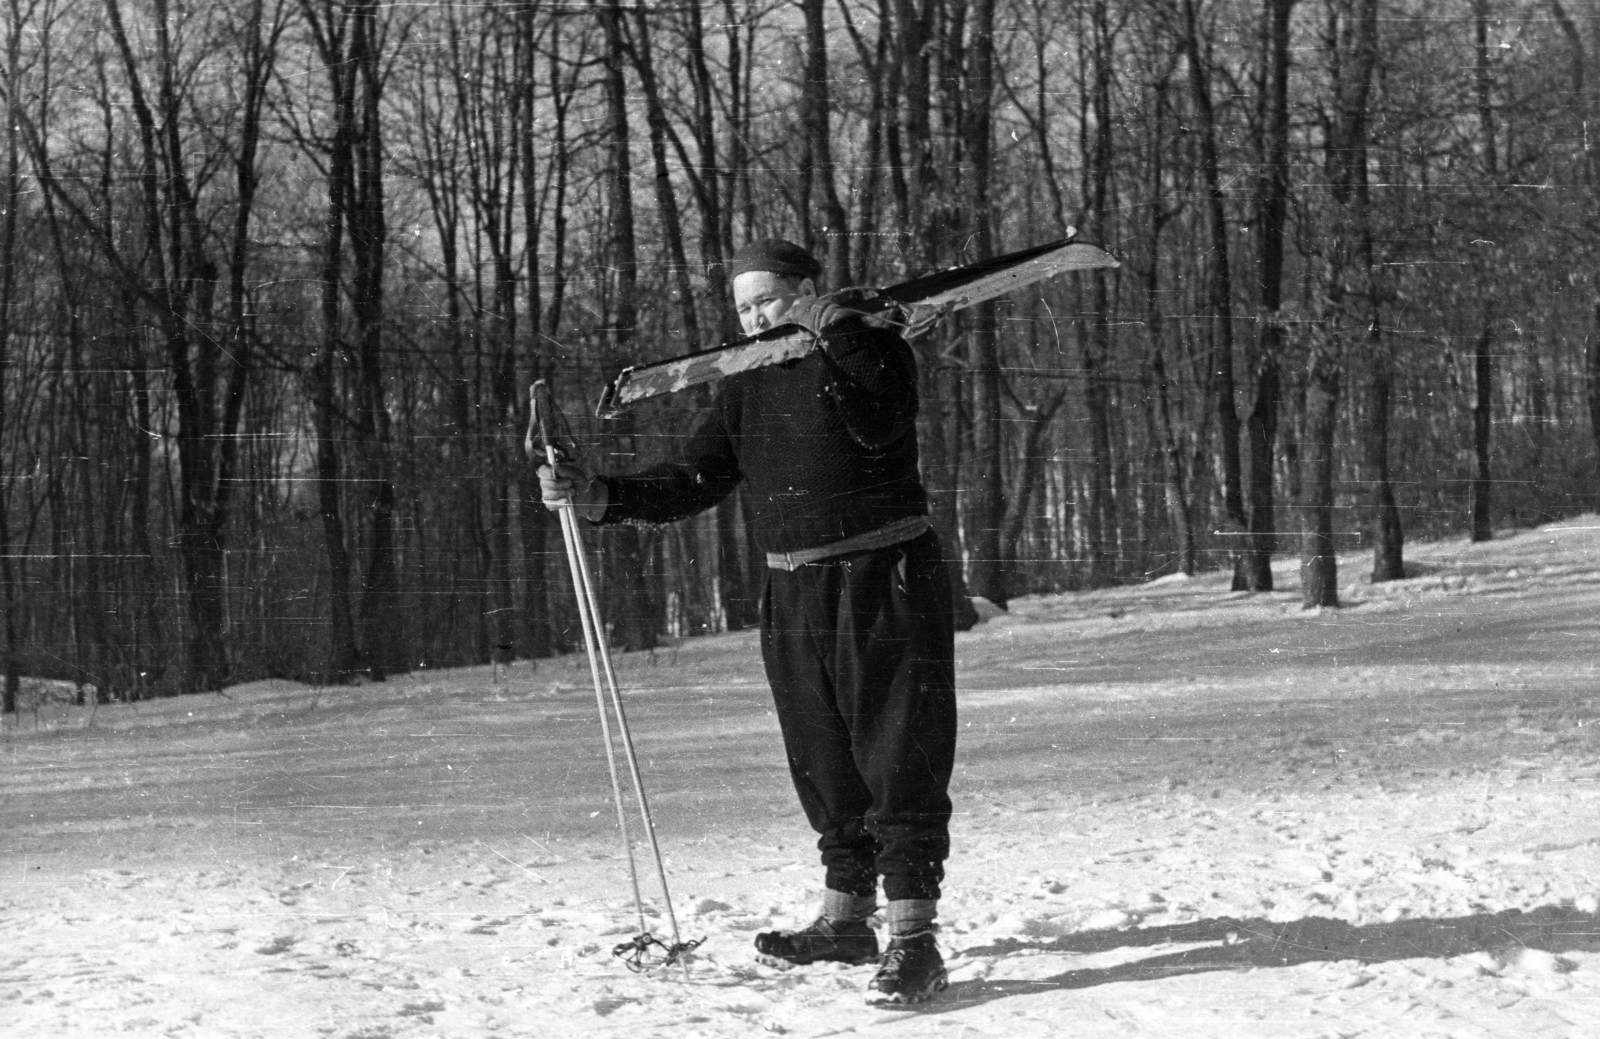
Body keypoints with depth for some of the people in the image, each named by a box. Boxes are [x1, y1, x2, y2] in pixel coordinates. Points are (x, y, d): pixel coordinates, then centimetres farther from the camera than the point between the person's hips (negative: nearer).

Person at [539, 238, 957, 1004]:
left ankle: (913, 940, -11)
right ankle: (846, 919, 26)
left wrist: (833, 327, -28)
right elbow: (688, 483, 8)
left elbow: (881, 428, -26)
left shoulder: (873, 351, -5)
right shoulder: (747, 390, 12)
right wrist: (597, 497, -5)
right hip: (795, 597, 7)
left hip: (887, 582, -6)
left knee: (902, 760, -9)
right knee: (825, 767, 13)